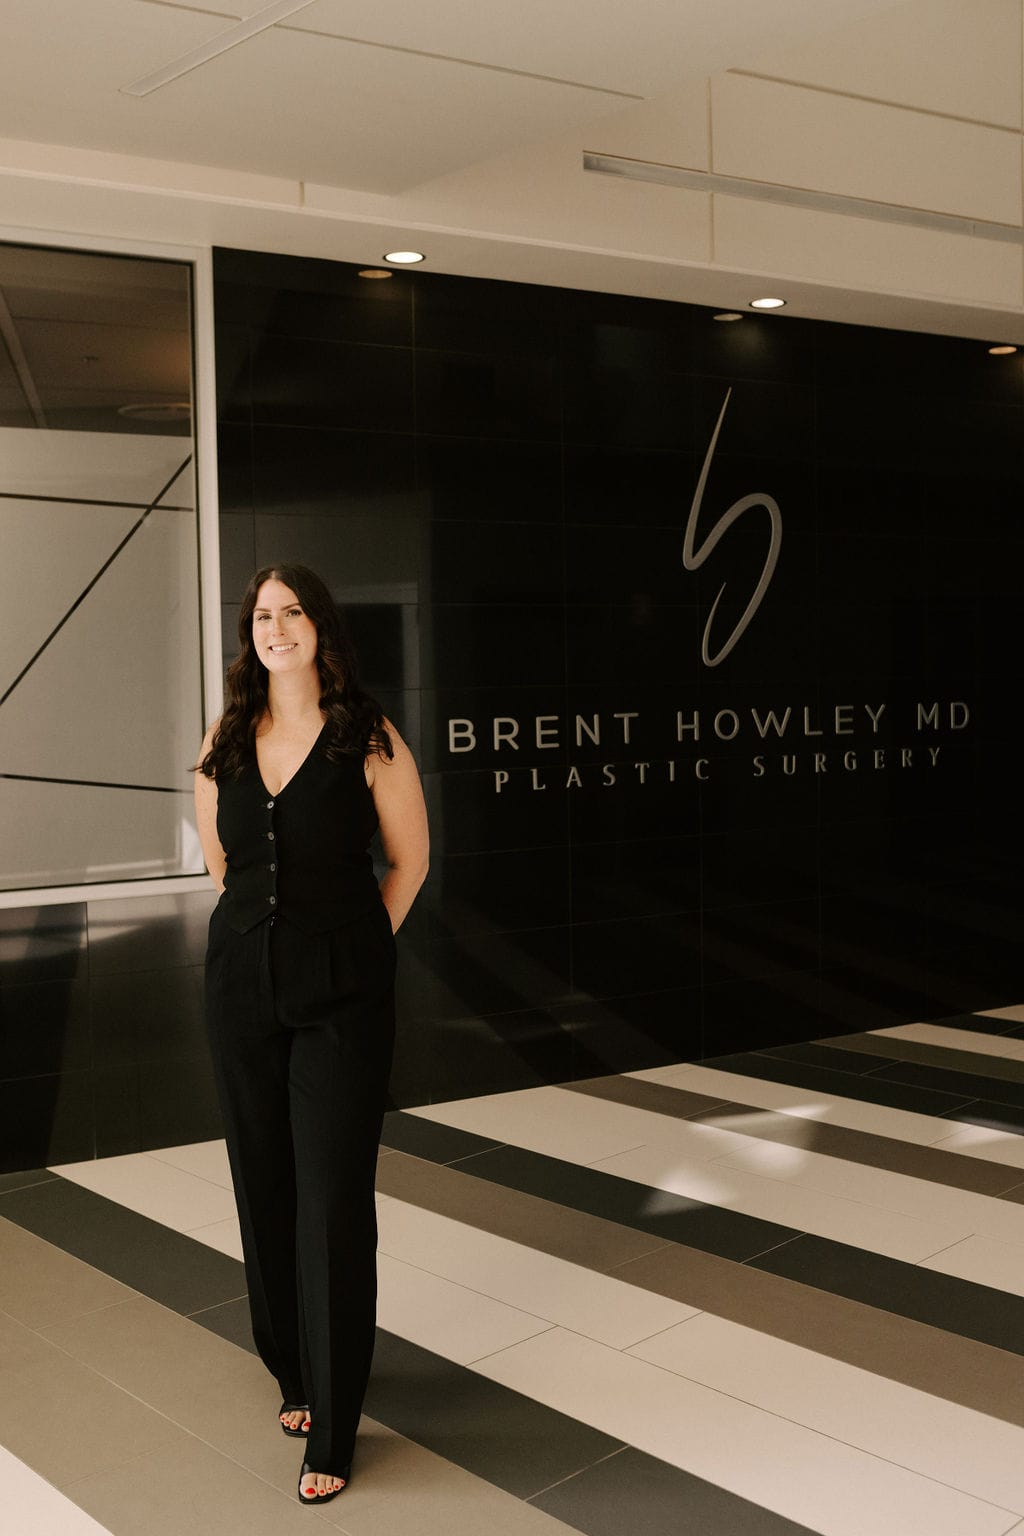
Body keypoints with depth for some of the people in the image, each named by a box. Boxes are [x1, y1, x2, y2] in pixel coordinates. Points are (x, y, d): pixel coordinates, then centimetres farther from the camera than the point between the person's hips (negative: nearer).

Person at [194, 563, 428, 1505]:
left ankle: (331, 1431, 7)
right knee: (267, 1188, 12)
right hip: (243, 982, 4)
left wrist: (353, 948, 5)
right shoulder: (225, 742, 5)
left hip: (341, 994, -4)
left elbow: (409, 859, 1)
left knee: (334, 1203, -3)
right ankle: (295, 1372, 33)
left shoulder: (369, 740, -7)